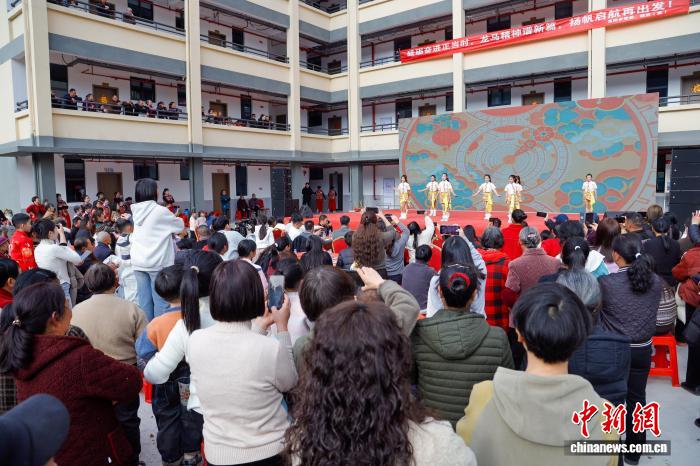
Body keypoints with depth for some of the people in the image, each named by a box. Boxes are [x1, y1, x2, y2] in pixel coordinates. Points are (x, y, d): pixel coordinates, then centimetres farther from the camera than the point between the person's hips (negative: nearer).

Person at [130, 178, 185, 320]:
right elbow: (180, 226, 0)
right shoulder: (160, 211, -11)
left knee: (144, 300, 9)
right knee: (160, 300, 0)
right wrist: (178, 220, 23)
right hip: (157, 262, -6)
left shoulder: (136, 211, 7)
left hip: (138, 262, 6)